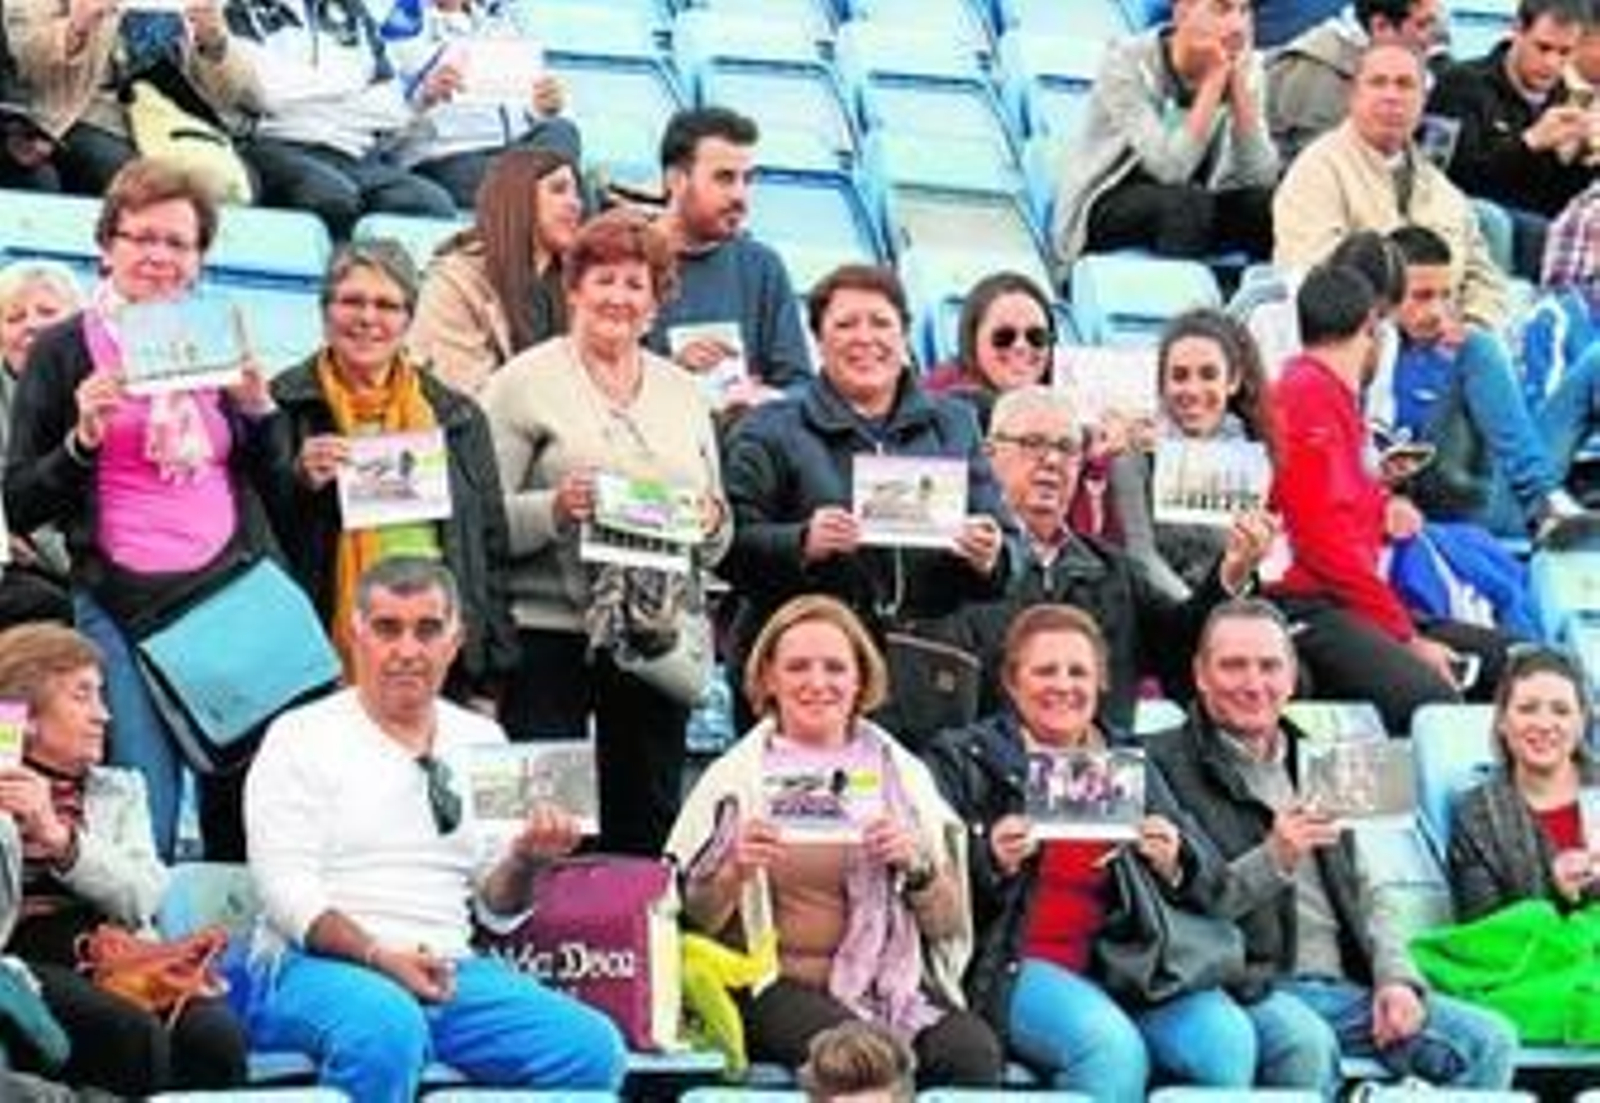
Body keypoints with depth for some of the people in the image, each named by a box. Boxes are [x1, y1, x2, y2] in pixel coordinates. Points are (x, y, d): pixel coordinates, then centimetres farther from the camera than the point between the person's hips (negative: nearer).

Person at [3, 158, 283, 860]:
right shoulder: (63, 352, 4)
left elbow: (269, 485, 19)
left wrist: (257, 409, 1)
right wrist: (83, 439, -14)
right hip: (123, 604, -3)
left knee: (242, 818, 3)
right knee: (144, 828, -8)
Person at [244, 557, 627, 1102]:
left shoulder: (481, 742, 18)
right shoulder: (301, 736, 3)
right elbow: (286, 891, -8)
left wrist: (526, 861, -5)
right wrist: (379, 957, -22)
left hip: (450, 971, 5)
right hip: (318, 967, -5)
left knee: (592, 1047, -20)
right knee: (387, 1031, -39)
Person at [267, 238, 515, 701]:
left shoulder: (458, 417, 15)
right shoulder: (281, 406, 6)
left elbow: (492, 551, 16)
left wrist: (492, 679, 11)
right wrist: (298, 482, -14)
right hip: (321, 663, -2)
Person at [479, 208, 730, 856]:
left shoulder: (684, 392, 17)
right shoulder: (525, 383, 1)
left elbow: (719, 545, 20)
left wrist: (711, 523, -2)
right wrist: (556, 509, -23)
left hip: (658, 638, 5)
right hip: (550, 633, -5)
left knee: (647, 822, 7)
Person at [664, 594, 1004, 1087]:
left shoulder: (902, 774, 13)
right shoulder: (736, 777, 7)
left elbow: (949, 927, 11)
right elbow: (692, 922, 4)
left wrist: (917, 867, -8)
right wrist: (735, 871, -15)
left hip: (891, 985, 2)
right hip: (780, 986, -2)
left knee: (974, 1051, -29)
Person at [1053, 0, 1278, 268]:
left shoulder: (1246, 68, -8)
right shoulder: (1127, 63, -21)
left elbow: (1261, 177, -19)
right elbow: (1171, 168, -31)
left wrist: (1237, 82, -25)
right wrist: (1214, 80, -30)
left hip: (1193, 209, 5)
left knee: (1275, 202, -22)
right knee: (1185, 200, -34)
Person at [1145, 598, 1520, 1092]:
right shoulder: (1164, 764, 2)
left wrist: (1396, 977, 6)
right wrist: (1273, 860, -19)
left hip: (1343, 988, 6)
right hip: (1246, 988, -6)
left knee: (1488, 1041, -13)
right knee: (1306, 1041, -38)